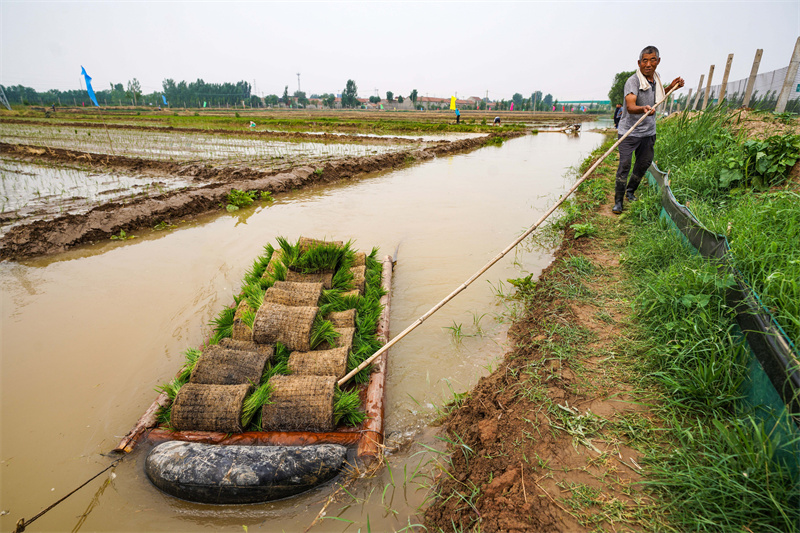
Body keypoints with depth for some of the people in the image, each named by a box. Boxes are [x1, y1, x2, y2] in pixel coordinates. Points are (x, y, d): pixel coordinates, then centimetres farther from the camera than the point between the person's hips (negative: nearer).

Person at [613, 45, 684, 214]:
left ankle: (630, 191, 33)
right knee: (624, 165, -10)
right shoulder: (633, 81, -17)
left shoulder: (655, 80, 7)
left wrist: (671, 87, 13)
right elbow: (630, 106, -32)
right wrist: (643, 109, -52)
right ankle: (618, 202, -4)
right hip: (629, 131, -7)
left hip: (648, 131, 7)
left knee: (644, 163, 13)